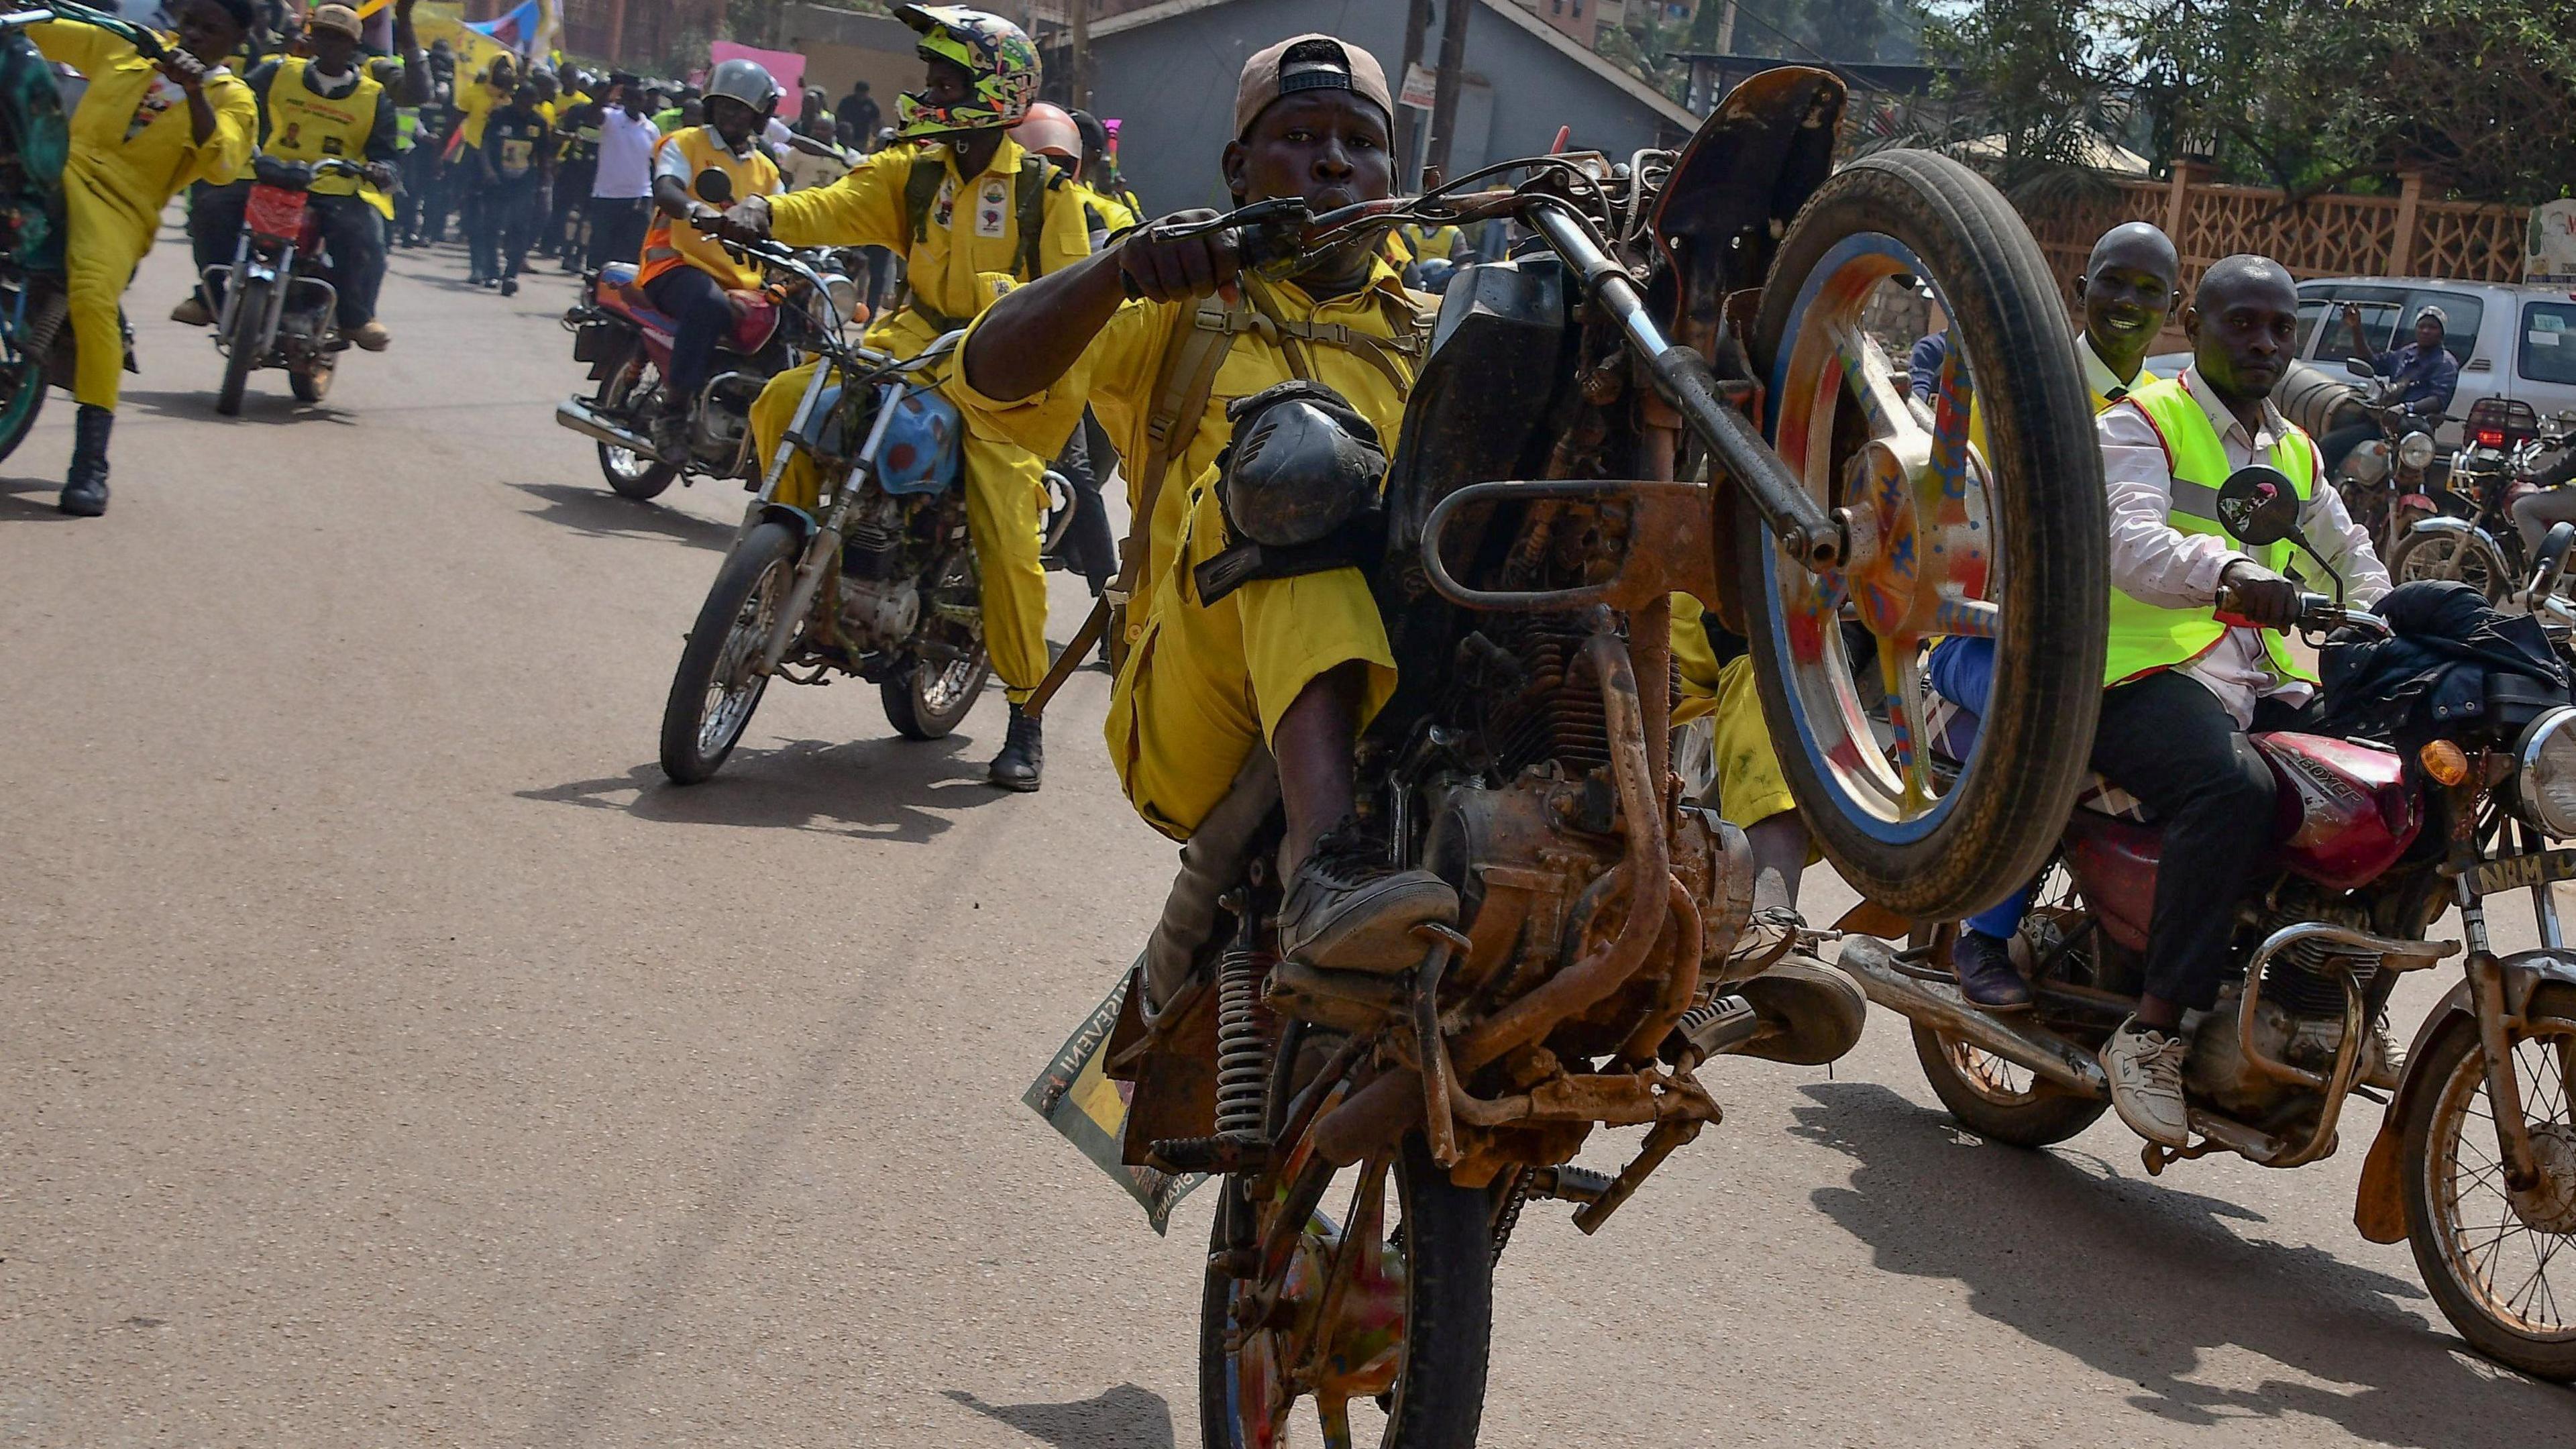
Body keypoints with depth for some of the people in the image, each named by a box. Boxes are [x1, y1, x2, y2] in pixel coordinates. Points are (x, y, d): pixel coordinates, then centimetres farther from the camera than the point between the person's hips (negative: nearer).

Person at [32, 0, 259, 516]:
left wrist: (195, 93, -21)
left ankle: (91, 463, -27)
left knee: (92, 296, -29)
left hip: (122, 202, -4)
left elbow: (221, 167, -9)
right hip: (58, 166, 4)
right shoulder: (126, 46, 20)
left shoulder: (231, 99, 10)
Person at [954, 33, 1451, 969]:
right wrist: (1124, 264, -16)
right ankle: (1323, 857, -50)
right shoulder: (1182, 308, 20)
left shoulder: (1433, 340, 28)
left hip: (1390, 713, 3)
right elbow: (995, 377, 2)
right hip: (1188, 715, -3)